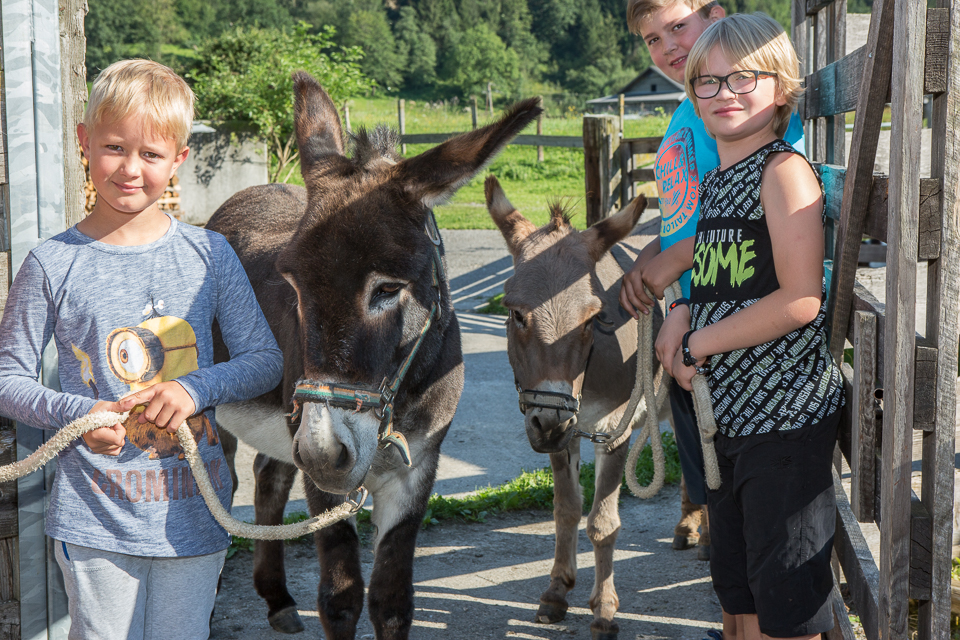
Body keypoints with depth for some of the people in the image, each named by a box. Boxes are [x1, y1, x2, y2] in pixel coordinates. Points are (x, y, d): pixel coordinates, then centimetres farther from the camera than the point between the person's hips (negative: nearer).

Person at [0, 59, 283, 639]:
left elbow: (267, 360, 3)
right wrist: (75, 414, -15)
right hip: (95, 516, -1)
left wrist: (198, 387, -14)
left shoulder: (209, 255, 0)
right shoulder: (54, 265, -4)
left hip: (193, 511, 1)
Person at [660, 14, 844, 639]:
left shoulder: (784, 170, -13)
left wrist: (697, 344, -13)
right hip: (726, 411, 9)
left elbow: (800, 299, -22)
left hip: (787, 410, -9)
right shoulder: (716, 181, 13)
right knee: (738, 589, 19)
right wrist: (684, 316, 1)